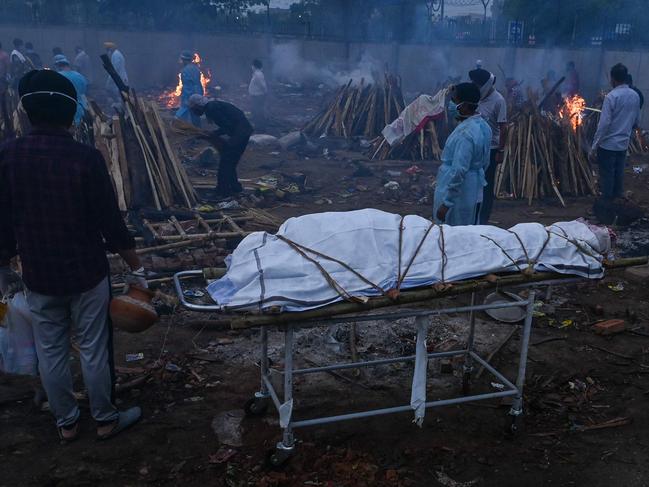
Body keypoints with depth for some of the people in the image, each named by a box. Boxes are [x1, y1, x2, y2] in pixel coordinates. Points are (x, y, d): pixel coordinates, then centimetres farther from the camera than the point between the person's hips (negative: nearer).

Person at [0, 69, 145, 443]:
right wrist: (137, 268, -2)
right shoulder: (86, 158, -16)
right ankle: (106, 419, 26)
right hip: (87, 273, -3)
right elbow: (111, 222, -13)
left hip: (39, 275, 3)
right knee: (94, 350, 10)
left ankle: (66, 423, 32)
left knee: (51, 352, 16)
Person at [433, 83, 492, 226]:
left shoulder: (465, 133, -25)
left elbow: (458, 172, -27)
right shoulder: (483, 125, 5)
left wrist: (445, 204, -24)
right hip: (474, 192, 9)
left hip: (458, 197, -9)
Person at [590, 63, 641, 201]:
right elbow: (636, 121, 14)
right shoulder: (635, 96, 5)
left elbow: (604, 123, -20)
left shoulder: (611, 96, -16)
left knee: (607, 175, 3)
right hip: (624, 143, 7)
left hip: (608, 144, -6)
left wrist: (594, 146, -17)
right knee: (618, 173, 16)